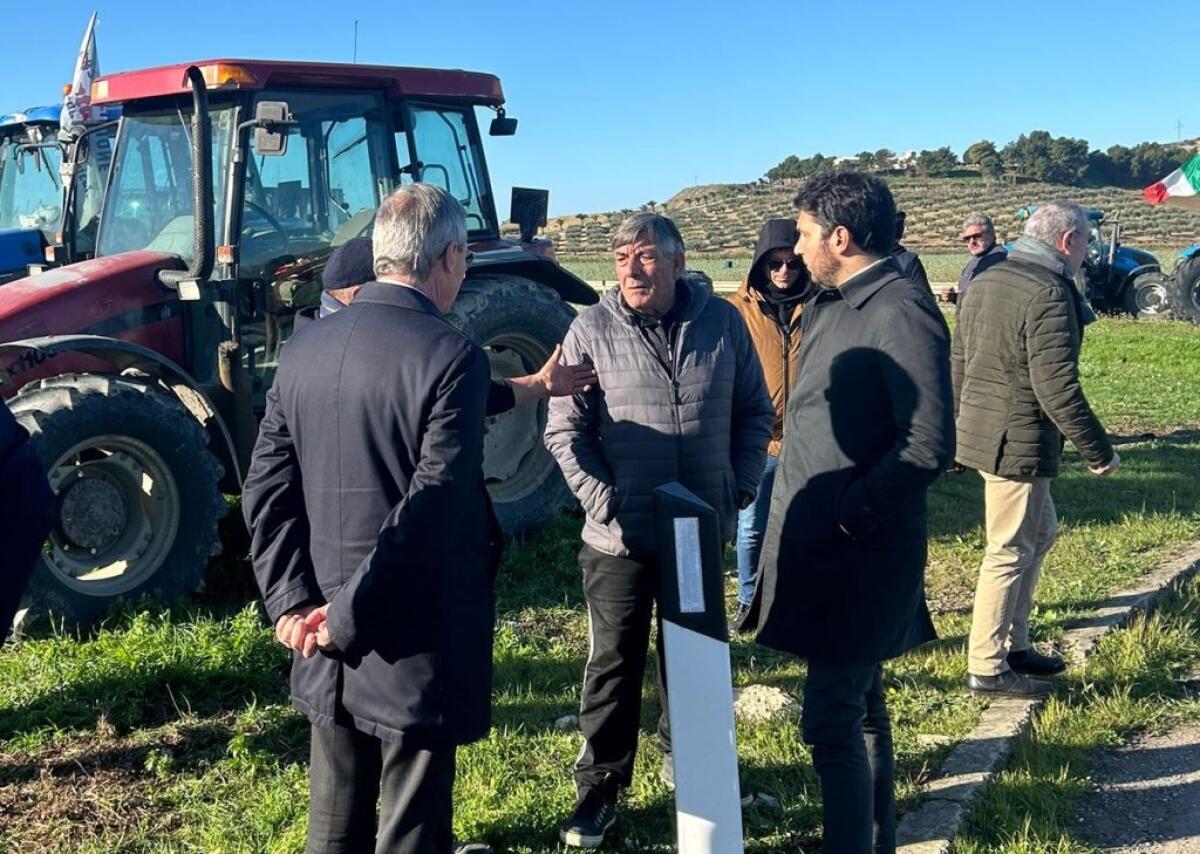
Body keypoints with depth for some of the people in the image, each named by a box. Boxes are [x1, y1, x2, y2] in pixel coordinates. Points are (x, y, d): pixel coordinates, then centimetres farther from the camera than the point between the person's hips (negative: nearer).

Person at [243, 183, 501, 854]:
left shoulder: (304, 348, 2)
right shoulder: (453, 356, -17)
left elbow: (267, 491, 2)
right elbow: (432, 509, -22)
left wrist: (293, 602, 0)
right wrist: (349, 617, -15)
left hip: (325, 653, 6)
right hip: (416, 648, -6)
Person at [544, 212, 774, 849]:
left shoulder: (722, 322, -2)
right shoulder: (591, 330, -8)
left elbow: (755, 413, 8)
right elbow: (565, 432, -6)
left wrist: (739, 489, 0)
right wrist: (606, 505, -13)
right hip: (619, 537, -2)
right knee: (613, 664, 6)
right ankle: (600, 785, 21)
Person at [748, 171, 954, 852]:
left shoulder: (902, 312, -17)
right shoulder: (829, 305, 11)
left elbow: (930, 445, -24)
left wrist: (849, 512, -17)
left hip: (861, 551, -9)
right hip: (816, 540, 9)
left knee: (833, 717, -6)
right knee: (859, 697, 20)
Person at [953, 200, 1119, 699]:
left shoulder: (984, 282, 9)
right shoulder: (1049, 294, -19)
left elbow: (958, 362, 15)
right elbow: (1058, 388, -22)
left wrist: (962, 421, 25)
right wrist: (1098, 451, -13)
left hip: (981, 432, 9)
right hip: (1019, 444, -9)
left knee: (1040, 532, 22)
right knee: (1010, 553, 0)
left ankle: (1014, 644, 29)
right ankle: (987, 668, 9)